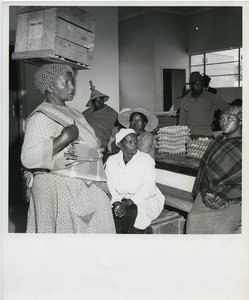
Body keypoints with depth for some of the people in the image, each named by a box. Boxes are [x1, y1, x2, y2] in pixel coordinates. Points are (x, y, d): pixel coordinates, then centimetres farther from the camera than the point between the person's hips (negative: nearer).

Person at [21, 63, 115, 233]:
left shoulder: (71, 113, 14)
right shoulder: (41, 116, -12)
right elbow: (29, 157, -23)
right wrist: (64, 139, -27)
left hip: (84, 187, 8)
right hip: (59, 190, -8)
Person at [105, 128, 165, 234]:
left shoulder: (146, 159, -9)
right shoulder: (111, 161, 3)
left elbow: (148, 189, -16)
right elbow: (111, 188, 0)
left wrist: (128, 203, -26)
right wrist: (116, 202, -21)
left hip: (147, 200, -3)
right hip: (121, 199, 3)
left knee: (132, 212, -33)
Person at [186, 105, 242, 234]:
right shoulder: (216, 143, 16)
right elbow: (204, 169, 11)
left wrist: (225, 197, -16)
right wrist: (205, 192, -5)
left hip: (234, 199, -4)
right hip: (209, 195, 4)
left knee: (221, 225, -21)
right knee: (194, 218, -15)